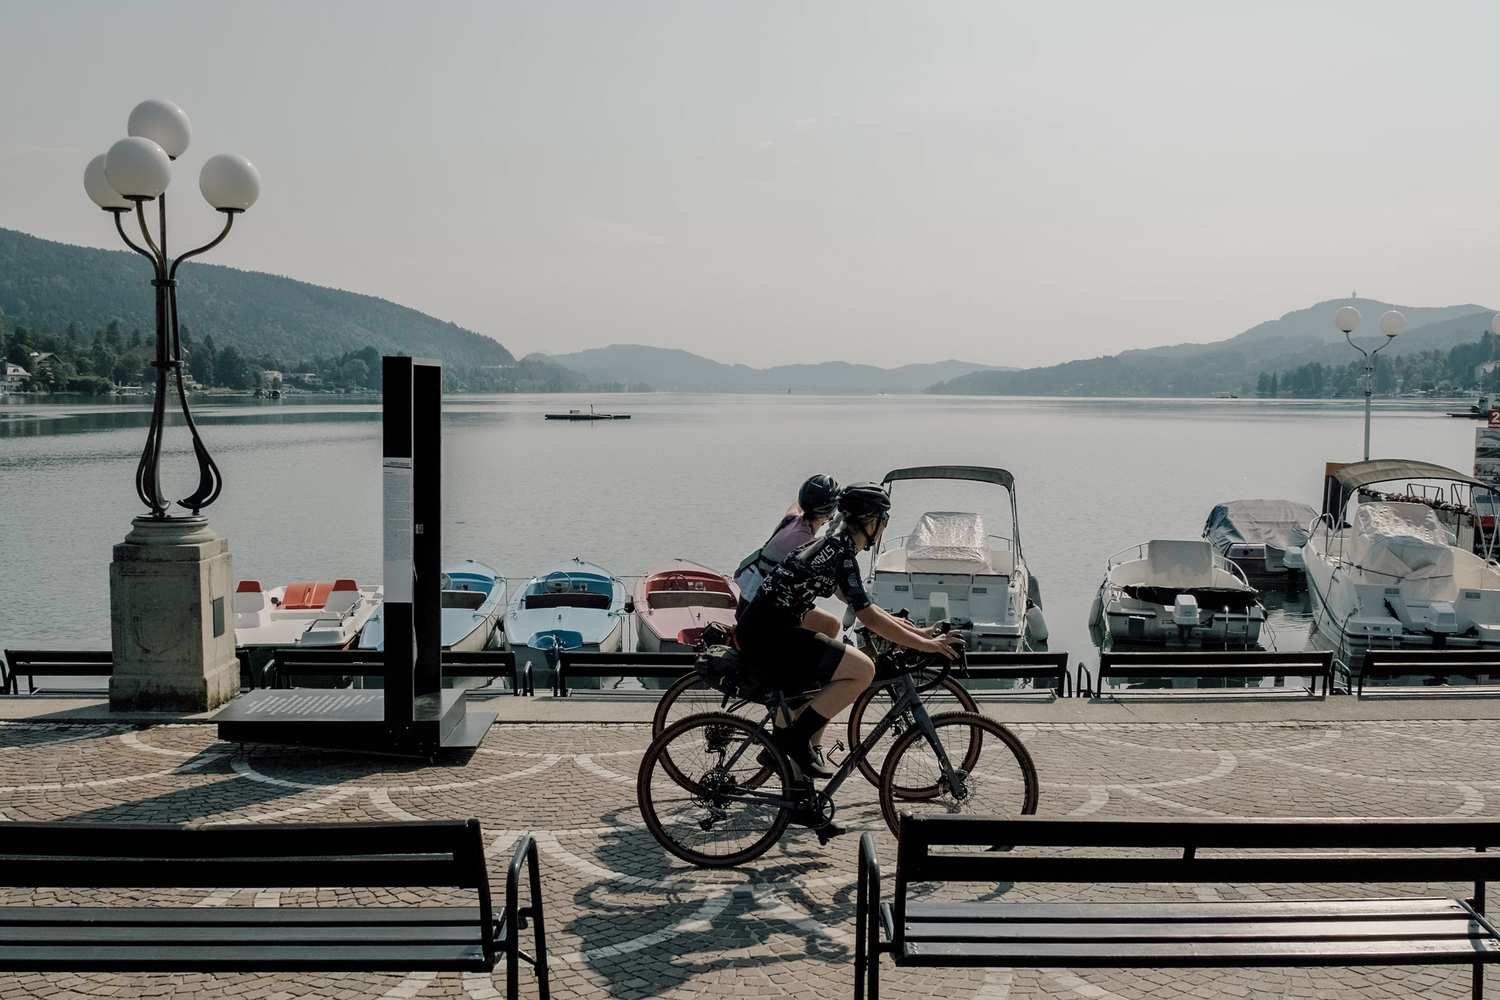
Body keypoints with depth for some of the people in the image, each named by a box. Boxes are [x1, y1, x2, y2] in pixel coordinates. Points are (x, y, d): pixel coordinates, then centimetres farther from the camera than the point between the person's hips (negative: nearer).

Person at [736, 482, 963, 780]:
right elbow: (869, 618, -18)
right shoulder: (841, 555, -14)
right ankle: (795, 738, -5)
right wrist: (926, 645, -12)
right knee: (863, 670, -15)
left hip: (758, 624, 11)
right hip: (767, 636, -11)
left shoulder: (832, 544, 15)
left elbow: (860, 604, 21)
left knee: (831, 625, 35)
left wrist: (914, 630, 19)